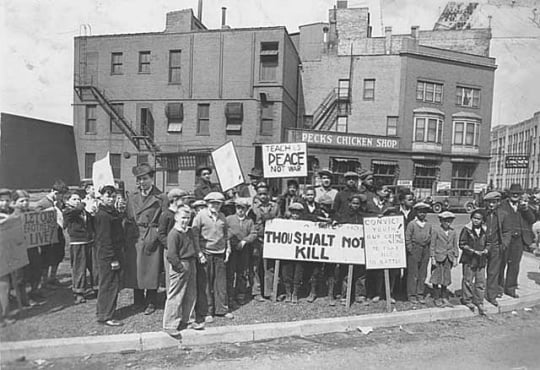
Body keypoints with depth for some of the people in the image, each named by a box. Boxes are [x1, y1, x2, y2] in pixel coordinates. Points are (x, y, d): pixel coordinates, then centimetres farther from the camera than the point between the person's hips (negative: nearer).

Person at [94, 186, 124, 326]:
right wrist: (113, 259, -20)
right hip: (107, 256, -10)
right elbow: (105, 239, -20)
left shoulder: (112, 212, 12)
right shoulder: (103, 215, -18)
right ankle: (106, 317, 8)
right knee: (110, 284, -2)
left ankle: (102, 311, 32)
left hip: (114, 253, 10)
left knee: (106, 284, 19)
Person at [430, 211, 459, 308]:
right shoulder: (436, 230, -7)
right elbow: (432, 245, -6)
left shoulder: (453, 231, 6)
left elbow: (455, 245, 11)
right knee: (437, 279, 2)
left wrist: (455, 258, 7)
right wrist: (432, 258, -8)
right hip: (438, 257, -4)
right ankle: (437, 299, 13)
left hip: (448, 258, 4)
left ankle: (444, 298, 19)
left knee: (446, 279, 9)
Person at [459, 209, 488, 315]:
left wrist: (486, 250, -3)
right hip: (469, 259, -4)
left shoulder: (484, 230, 6)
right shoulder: (466, 229, -9)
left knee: (481, 281, 8)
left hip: (481, 259, 4)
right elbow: (462, 244, -9)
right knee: (468, 280, 5)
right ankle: (467, 300, 20)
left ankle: (479, 302, 21)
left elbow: (487, 243, 18)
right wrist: (474, 251, -16)